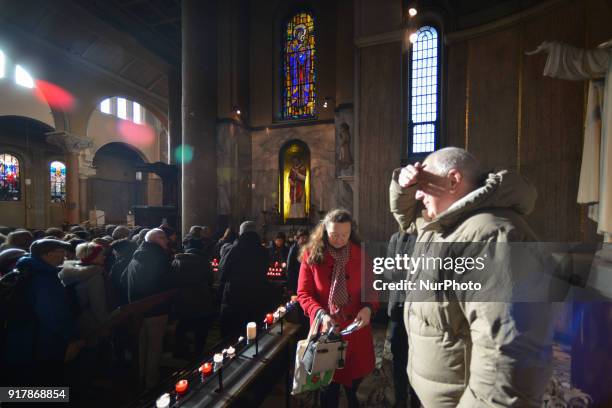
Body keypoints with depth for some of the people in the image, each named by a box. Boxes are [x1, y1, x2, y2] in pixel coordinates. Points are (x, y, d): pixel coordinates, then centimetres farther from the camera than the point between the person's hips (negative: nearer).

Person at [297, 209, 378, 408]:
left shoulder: (361, 254, -4)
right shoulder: (311, 255, -10)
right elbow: (303, 294, -8)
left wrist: (368, 308, -16)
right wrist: (320, 314, -22)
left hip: (356, 327, 2)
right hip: (325, 328, -2)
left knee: (355, 375, 20)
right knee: (328, 381, 13)